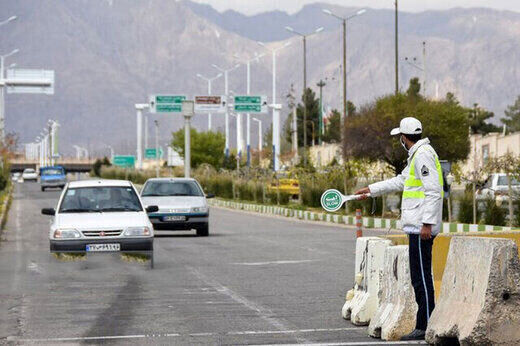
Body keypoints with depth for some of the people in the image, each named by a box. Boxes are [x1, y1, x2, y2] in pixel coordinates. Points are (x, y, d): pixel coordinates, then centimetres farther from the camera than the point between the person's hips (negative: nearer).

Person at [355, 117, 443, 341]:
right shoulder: (417, 155, 20)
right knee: (420, 277, 10)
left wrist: (427, 223, -23)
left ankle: (426, 327, -7)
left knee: (421, 278, -8)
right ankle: (425, 325, 13)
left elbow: (434, 191, -20)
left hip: (421, 229, -10)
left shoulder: (423, 155, -13)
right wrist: (371, 189, 38)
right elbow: (401, 181, 33)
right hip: (416, 227, 10)